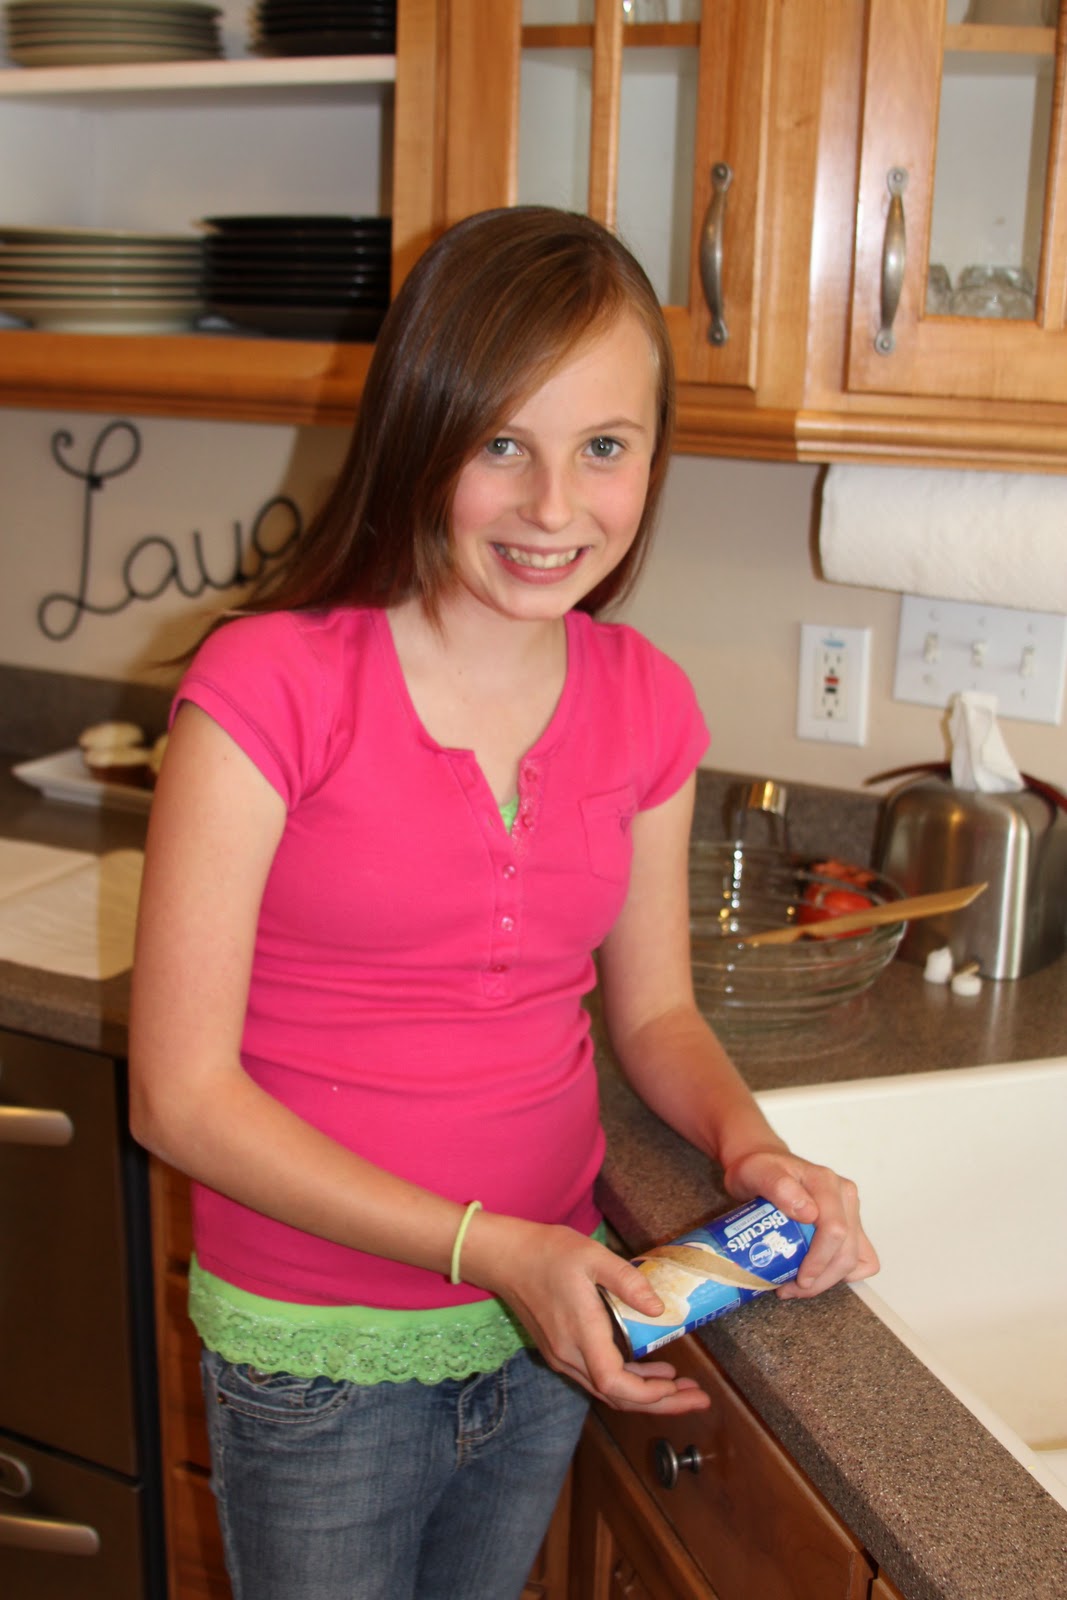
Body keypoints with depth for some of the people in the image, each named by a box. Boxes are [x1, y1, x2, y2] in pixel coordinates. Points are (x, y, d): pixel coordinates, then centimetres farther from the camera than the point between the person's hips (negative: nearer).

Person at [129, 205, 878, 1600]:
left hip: (548, 1322, 5)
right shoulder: (269, 688, -20)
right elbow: (181, 1093, -18)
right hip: (321, 1355, -4)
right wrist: (488, 1248, -22)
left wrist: (751, 1147, -13)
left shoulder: (647, 710, -5)